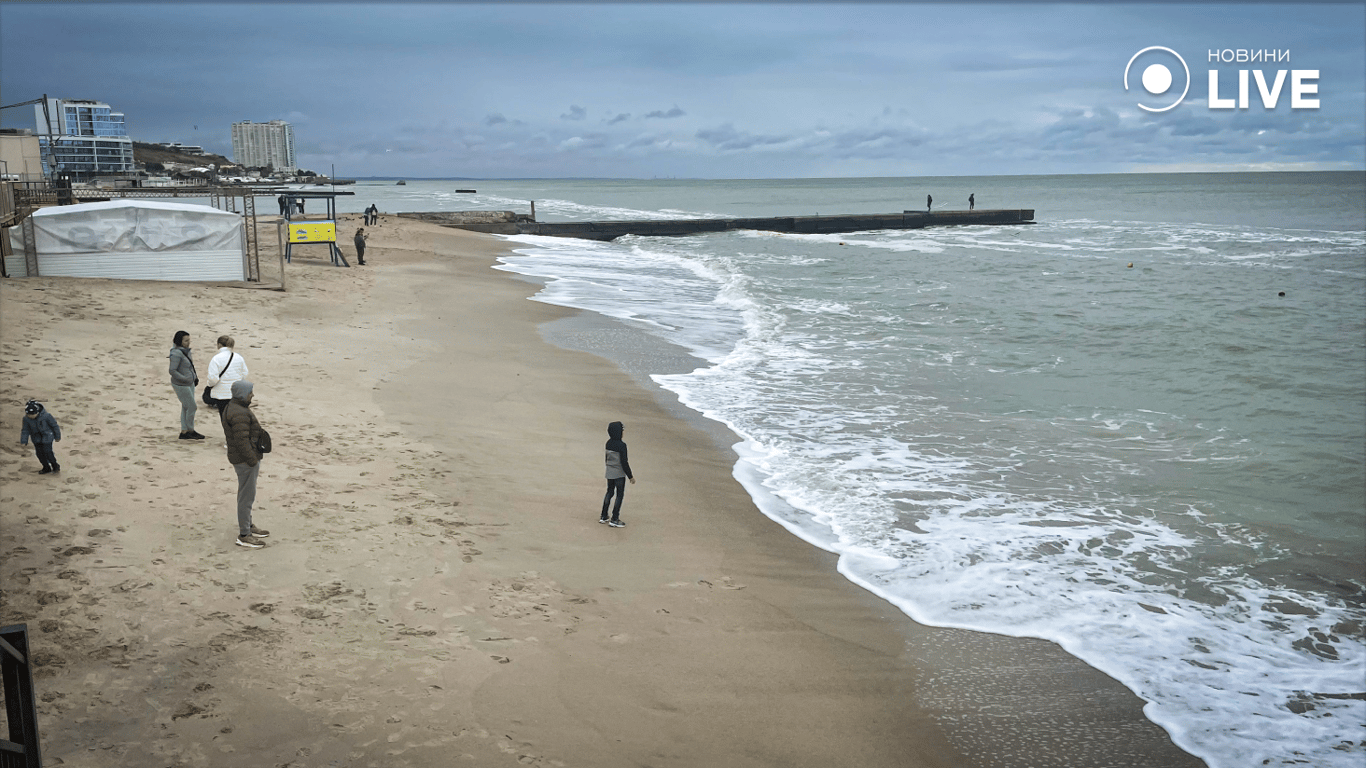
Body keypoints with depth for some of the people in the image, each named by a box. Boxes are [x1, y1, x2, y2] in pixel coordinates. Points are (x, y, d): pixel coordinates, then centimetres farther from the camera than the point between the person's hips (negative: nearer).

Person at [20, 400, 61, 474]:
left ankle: (55, 465, 14)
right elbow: (25, 430, -1)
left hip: (47, 436, -4)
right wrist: (23, 441, -7)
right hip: (37, 438, 4)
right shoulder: (26, 419, -12)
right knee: (39, 453, 3)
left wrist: (57, 437, -2)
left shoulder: (46, 416, -23)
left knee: (47, 451, -9)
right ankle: (46, 468, 20)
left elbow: (54, 426, -10)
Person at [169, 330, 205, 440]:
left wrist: (195, 377, 12)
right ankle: (190, 430, 15)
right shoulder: (176, 353, -22)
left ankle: (184, 432, 19)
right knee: (192, 407, -1)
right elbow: (172, 371, -25)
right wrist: (185, 379, -26)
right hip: (181, 385, -9)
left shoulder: (185, 351, 6)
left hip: (189, 383, 9)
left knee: (186, 408, 12)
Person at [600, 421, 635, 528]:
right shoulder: (621, 445, -21)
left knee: (609, 492, 19)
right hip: (619, 474, -7)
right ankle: (614, 520, 6)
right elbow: (624, 462, -18)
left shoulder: (608, 443, 0)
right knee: (620, 495, 4)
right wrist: (630, 476, -10)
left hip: (609, 473, 7)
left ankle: (604, 516, 24)